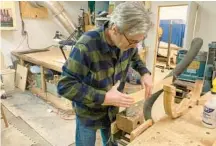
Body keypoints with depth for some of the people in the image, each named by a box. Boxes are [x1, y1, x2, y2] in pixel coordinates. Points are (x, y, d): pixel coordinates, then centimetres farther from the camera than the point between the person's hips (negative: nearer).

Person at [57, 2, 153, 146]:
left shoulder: (127, 41, -15)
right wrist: (104, 98, -34)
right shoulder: (86, 46, -34)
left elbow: (134, 56, 10)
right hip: (89, 113, -4)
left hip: (114, 109, 5)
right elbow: (65, 85, -29)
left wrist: (144, 72, -9)